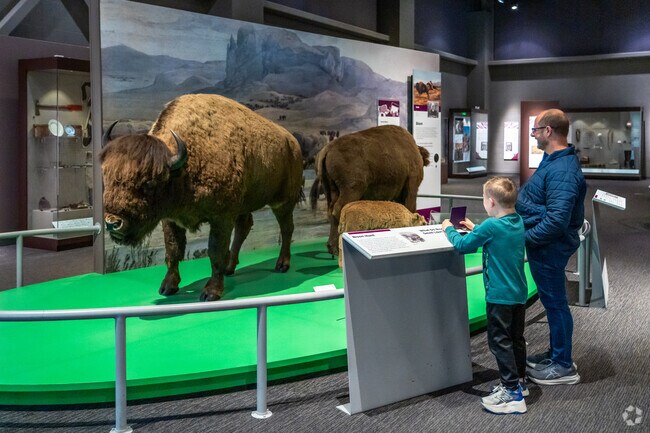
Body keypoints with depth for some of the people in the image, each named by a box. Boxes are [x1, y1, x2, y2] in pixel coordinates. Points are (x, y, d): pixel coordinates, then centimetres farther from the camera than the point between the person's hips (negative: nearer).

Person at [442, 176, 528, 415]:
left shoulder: (491, 226, -21)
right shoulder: (517, 221, 4)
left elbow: (462, 245, -11)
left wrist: (449, 229, 6)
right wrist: (475, 228, 24)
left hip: (500, 295, -8)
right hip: (519, 293, 9)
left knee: (499, 341, -1)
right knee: (516, 338, 18)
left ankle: (513, 393, 0)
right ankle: (519, 381, 31)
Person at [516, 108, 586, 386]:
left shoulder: (562, 170, -26)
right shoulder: (554, 160, 9)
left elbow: (557, 220, -32)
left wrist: (525, 237, -21)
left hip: (549, 247, -10)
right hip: (544, 245, 10)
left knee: (555, 302, 1)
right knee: (551, 300, 20)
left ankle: (563, 366, 14)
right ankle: (556, 353, 34)